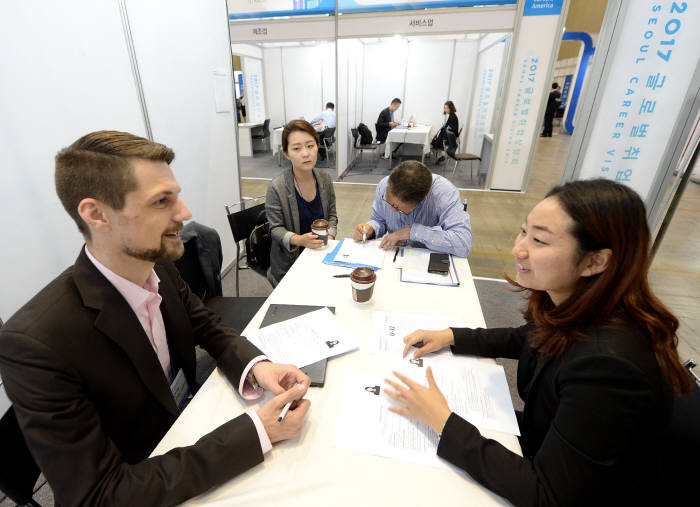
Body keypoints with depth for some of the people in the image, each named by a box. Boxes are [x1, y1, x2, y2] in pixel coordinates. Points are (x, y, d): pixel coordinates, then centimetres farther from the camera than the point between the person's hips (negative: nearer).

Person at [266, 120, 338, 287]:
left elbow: (332, 215, 9)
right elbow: (276, 229, -9)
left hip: (320, 254, 4)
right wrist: (299, 240, -27)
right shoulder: (276, 187, -16)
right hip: (290, 260, -4)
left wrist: (329, 236, -9)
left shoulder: (325, 179, -1)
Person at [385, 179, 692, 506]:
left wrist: (444, 422, -29)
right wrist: (451, 337, -3)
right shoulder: (566, 304, -14)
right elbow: (526, 339, 8)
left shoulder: (608, 364, -37)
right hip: (540, 436, 6)